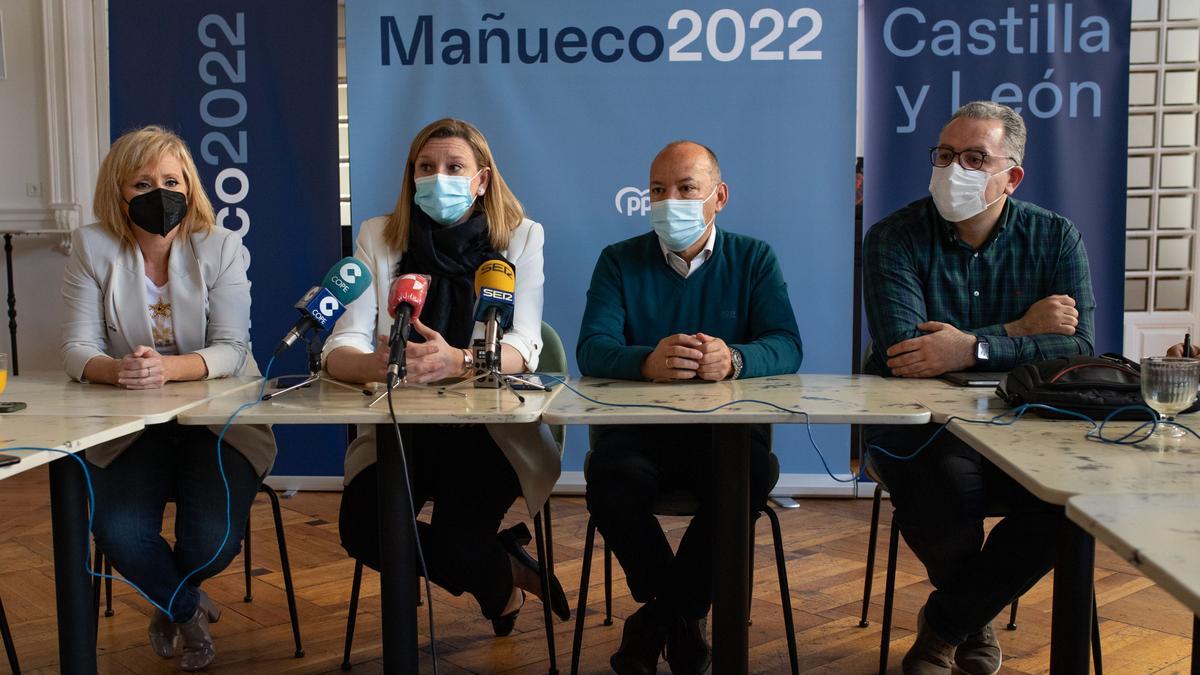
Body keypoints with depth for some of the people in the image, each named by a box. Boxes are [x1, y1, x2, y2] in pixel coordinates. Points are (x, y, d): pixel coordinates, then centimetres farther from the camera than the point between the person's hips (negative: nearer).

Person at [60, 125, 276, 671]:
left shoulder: (221, 247, -4)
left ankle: (167, 598, 22)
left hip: (221, 420, -1)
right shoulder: (92, 247, 0)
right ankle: (188, 610, 12)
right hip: (129, 426, 1)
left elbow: (231, 349, -12)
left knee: (213, 540, -20)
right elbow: (76, 348, -5)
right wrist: (115, 370, -30)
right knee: (119, 534, -24)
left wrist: (168, 367, -33)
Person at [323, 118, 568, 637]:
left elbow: (522, 347, -12)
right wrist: (376, 365, -32)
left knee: (455, 540, -26)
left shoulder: (520, 237, 0)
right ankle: (505, 566, 5)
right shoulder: (378, 237, 4)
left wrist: (457, 361, -35)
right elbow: (340, 349, -6)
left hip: (489, 428, -2)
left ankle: (500, 577, 14)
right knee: (361, 529, -23)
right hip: (395, 430, 3)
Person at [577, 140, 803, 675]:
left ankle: (658, 616, -8)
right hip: (636, 426, 0)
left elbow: (787, 346, -6)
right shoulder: (619, 261, 7)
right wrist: (648, 361, -32)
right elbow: (592, 349, -9)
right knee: (611, 480, -31)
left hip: (727, 426, 0)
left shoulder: (753, 259, 8)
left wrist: (734, 359, -31)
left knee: (749, 477, -32)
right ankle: (684, 616, -5)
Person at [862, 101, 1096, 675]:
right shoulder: (895, 239, -5)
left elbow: (1079, 347, -10)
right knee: (949, 488, -33)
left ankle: (944, 624, 1)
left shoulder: (1055, 237, 3)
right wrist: (1019, 331, -14)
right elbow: (903, 351, -19)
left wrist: (974, 348, -24)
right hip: (917, 424, -2)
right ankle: (974, 619, 7)